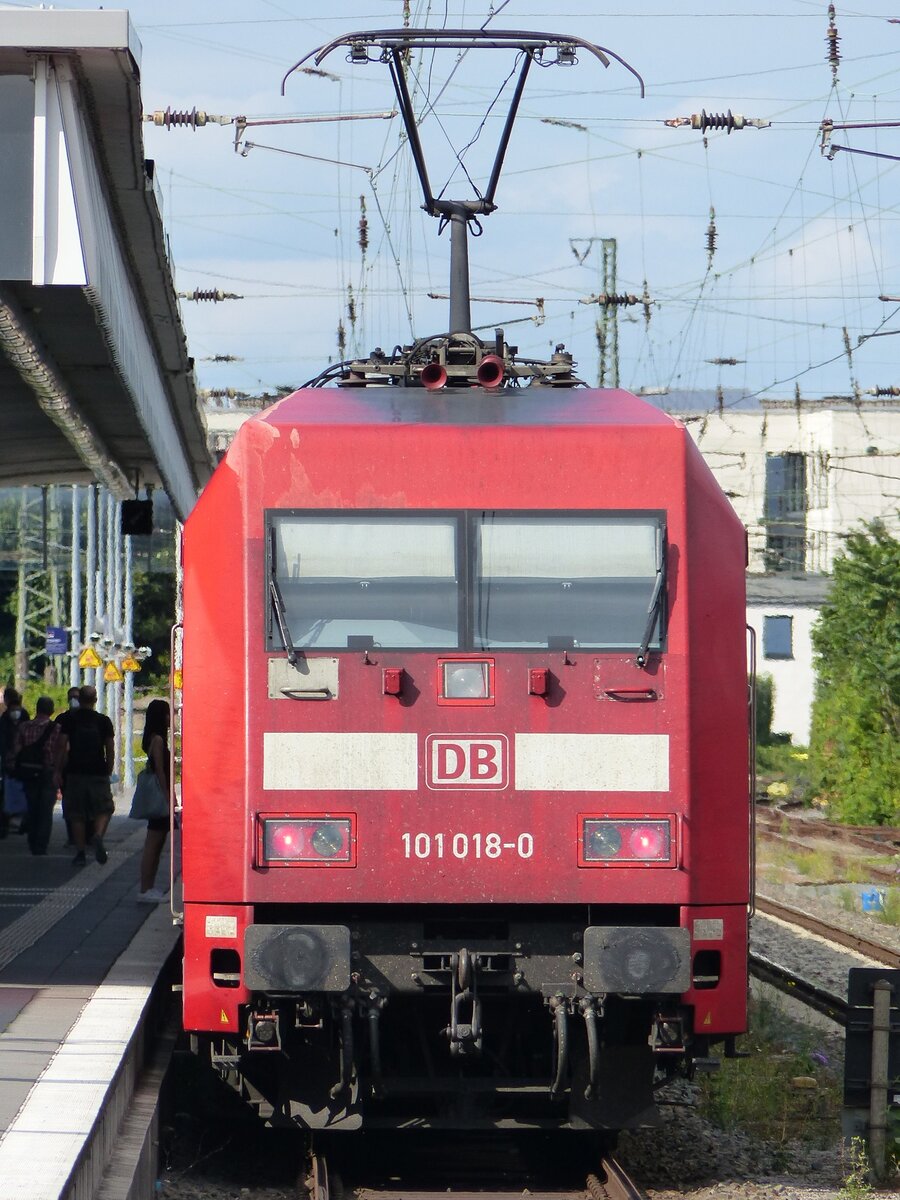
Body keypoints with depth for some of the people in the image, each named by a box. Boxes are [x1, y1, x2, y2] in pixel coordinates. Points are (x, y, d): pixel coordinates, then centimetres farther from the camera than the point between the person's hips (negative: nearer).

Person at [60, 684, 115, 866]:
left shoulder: (70, 720, 0)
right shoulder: (103, 720, 1)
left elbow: (63, 747, -5)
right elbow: (110, 749, 2)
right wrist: (109, 771, 12)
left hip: (75, 772, 0)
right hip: (98, 773, 0)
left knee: (76, 815, 6)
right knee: (104, 809, 8)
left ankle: (80, 852, 4)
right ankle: (98, 836, -19)